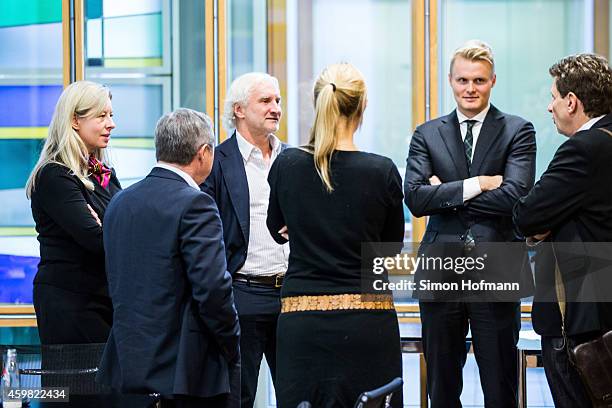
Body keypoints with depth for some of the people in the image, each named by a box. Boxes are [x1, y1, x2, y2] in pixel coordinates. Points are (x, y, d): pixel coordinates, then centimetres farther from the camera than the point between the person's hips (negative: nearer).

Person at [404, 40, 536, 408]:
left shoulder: (517, 132, 2)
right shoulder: (427, 135, 8)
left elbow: (514, 196, -13)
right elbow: (415, 198, -6)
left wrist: (446, 193, -8)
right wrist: (476, 184, -14)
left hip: (496, 276, -2)